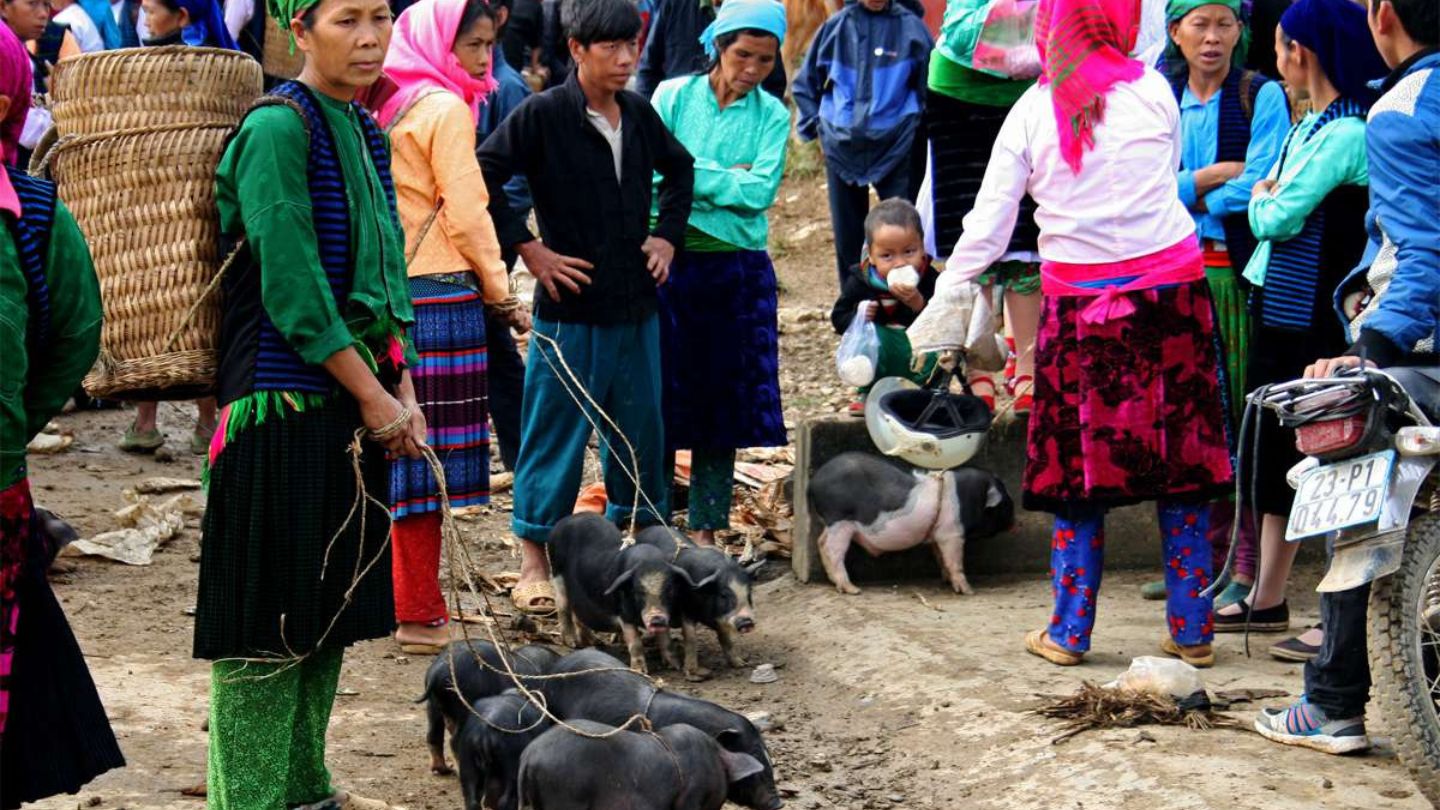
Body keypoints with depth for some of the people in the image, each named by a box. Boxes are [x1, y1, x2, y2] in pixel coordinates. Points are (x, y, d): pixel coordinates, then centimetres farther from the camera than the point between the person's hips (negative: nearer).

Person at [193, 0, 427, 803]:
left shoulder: (366, 133, 13)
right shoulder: (277, 127, -13)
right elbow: (291, 286, -17)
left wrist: (403, 392, 6)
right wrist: (374, 397, -13)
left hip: (353, 405, 8)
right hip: (284, 401, -8)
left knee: (329, 606, 14)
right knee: (269, 614, -3)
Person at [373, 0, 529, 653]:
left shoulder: (389, 105, 14)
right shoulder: (445, 108, -9)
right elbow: (466, 212, -12)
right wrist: (501, 293, -2)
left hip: (389, 290, 8)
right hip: (437, 294, -8)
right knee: (426, 452, -4)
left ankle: (402, 600, 19)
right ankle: (419, 617, 0)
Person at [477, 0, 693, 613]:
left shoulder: (639, 113, 6)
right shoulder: (542, 115, -12)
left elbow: (679, 168, 24)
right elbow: (484, 176, -15)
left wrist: (667, 235, 13)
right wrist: (528, 249, -14)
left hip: (636, 305, 6)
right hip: (570, 308, -6)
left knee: (640, 425, 14)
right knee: (555, 431, 1)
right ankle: (534, 560, 9)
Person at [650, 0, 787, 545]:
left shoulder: (771, 115, 4)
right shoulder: (673, 97, 1)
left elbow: (762, 191, -9)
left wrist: (692, 177, -11)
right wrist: (729, 178, -11)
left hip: (739, 271, 2)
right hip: (669, 262, -1)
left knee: (725, 398, 5)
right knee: (663, 396, 2)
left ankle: (705, 529, 15)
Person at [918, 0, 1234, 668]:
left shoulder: (1033, 112, -1)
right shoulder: (1154, 91, -1)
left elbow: (986, 229, -1)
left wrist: (937, 308, 8)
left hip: (1079, 304, 0)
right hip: (1169, 289, 0)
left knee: (1080, 468, 8)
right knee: (1180, 465, 7)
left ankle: (1069, 633, 10)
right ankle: (1192, 631, 11)